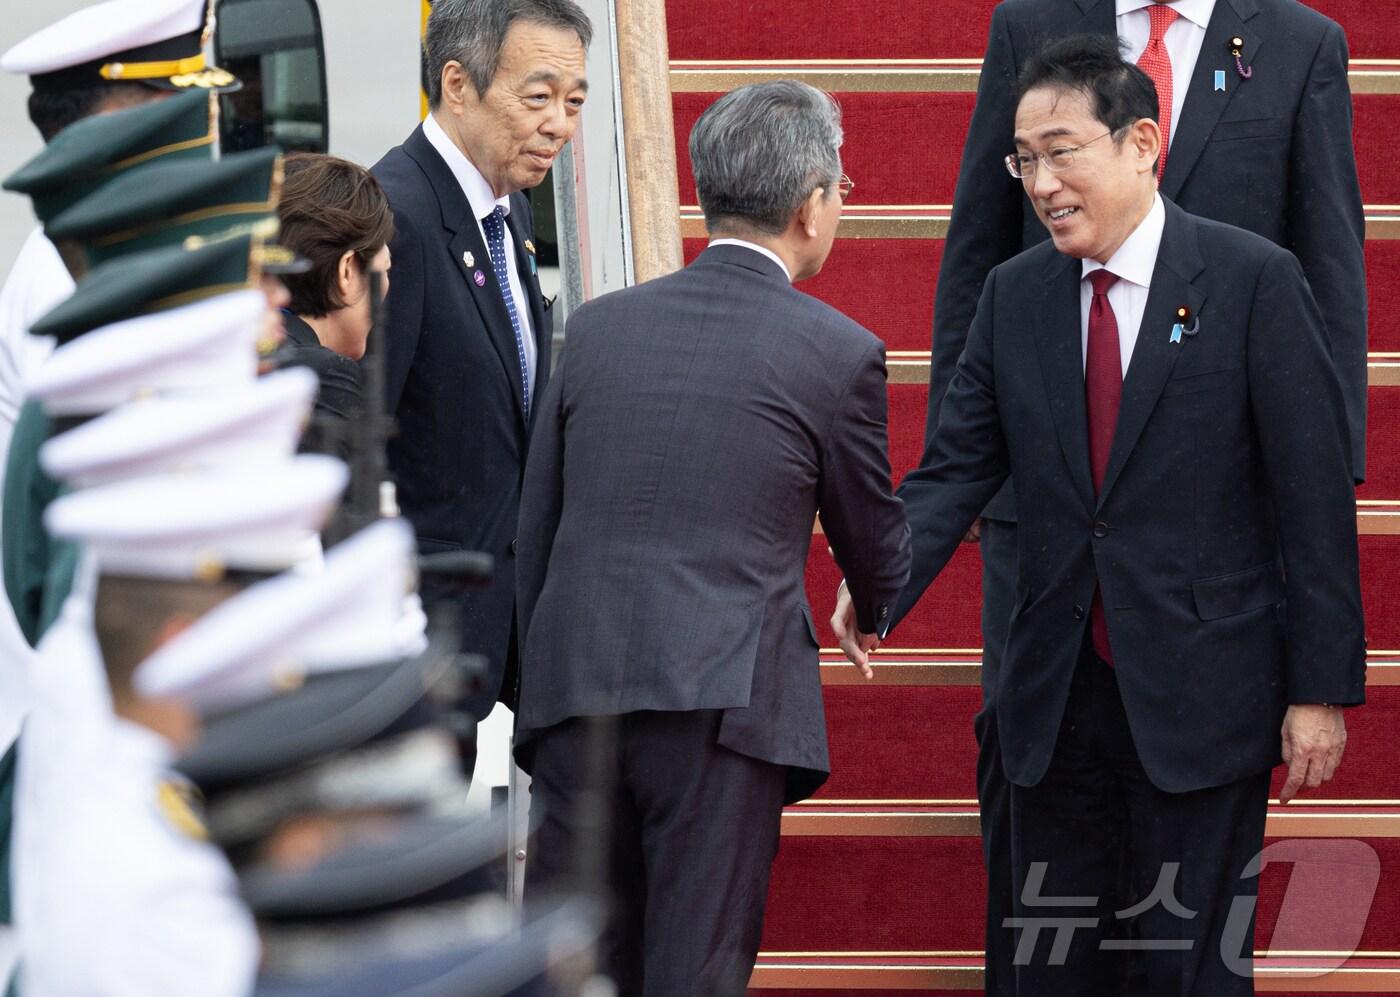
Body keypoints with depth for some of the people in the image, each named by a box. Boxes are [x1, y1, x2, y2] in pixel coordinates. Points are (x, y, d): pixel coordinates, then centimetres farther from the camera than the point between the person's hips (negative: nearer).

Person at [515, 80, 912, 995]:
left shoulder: (598, 327, 10)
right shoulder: (838, 353, 0)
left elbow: (534, 535, 14)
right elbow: (878, 558, 14)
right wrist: (878, 610, 37)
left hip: (575, 699, 4)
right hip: (723, 705, -4)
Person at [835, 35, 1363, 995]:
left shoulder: (1254, 280, -8)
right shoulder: (1015, 295, 7)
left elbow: (1315, 494, -8)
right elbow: (955, 472, 3)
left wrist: (1322, 689, -10)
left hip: (1199, 698, -5)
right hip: (1057, 697, 5)